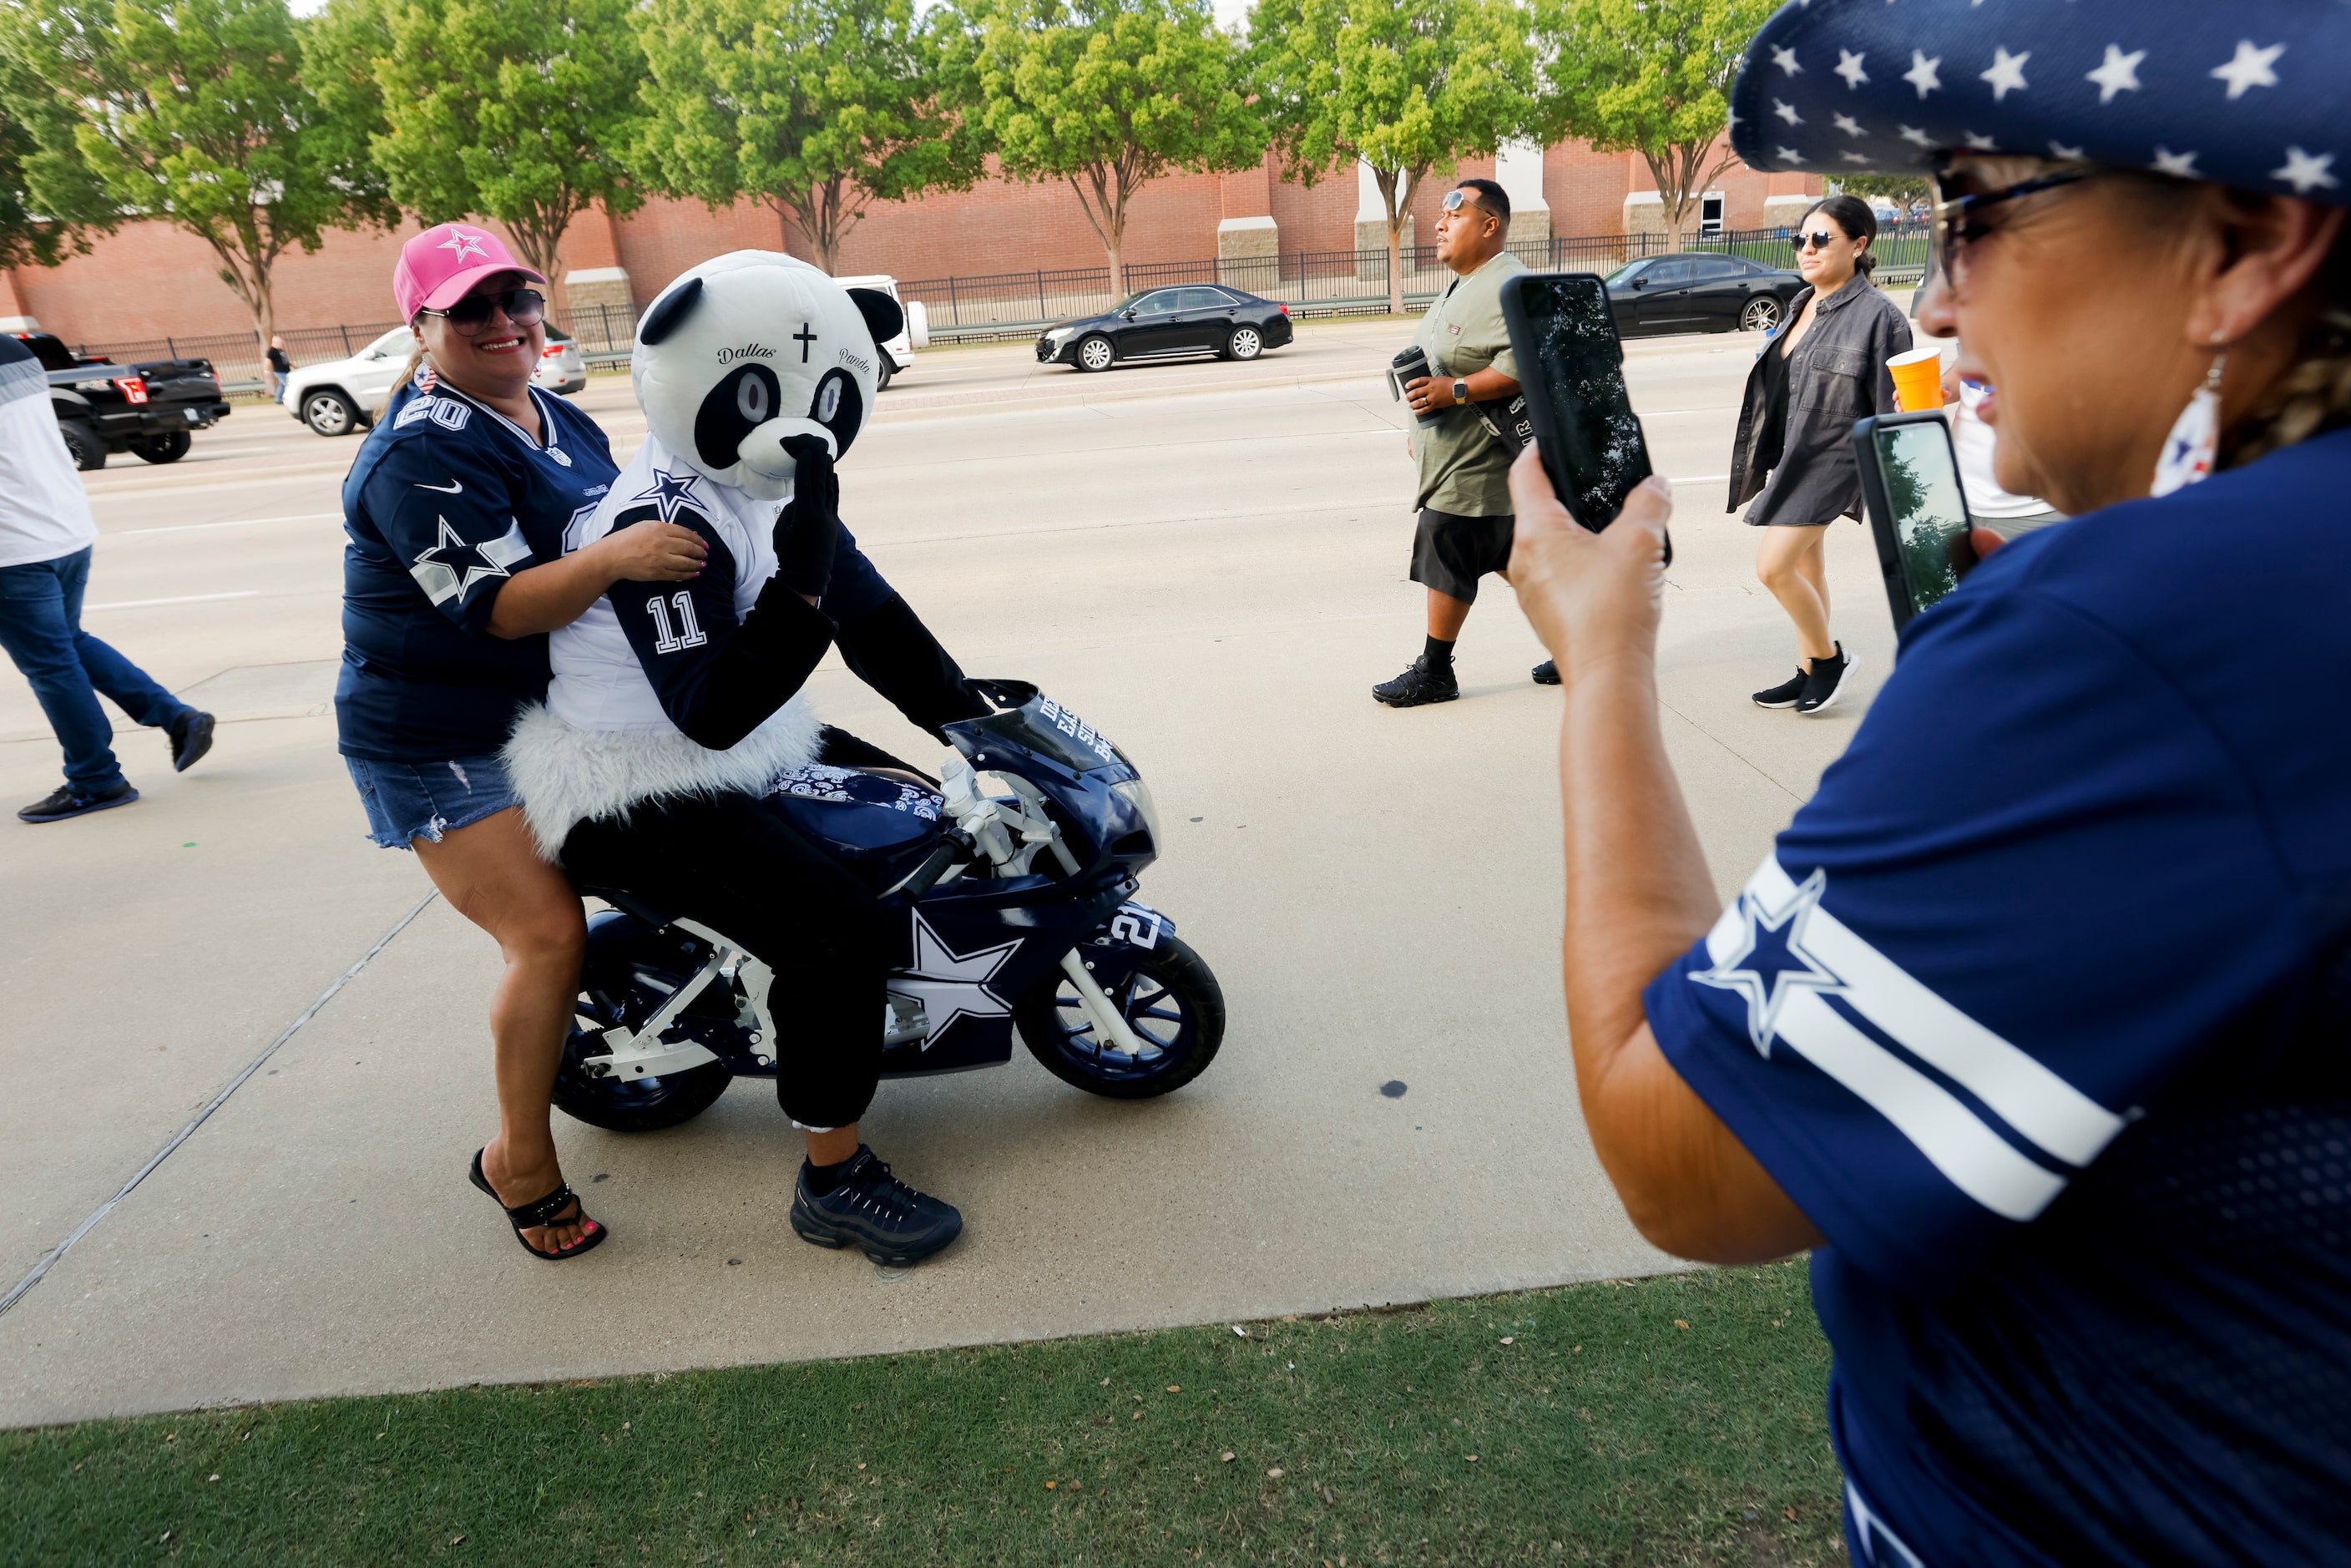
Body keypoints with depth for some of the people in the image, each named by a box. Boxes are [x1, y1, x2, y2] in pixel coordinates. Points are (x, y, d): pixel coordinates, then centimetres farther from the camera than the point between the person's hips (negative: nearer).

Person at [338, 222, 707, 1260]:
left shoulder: (559, 420, 8)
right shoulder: (421, 454, -20)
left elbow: (626, 519, 21)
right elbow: (495, 606, -30)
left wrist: (682, 534, 3)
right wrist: (617, 558, -43)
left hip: (555, 710, 9)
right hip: (440, 745, -9)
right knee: (547, 933, -17)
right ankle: (521, 1164, 1)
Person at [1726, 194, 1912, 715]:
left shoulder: (1877, 316, -14)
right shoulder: (1802, 305, 9)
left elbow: (1892, 405, -14)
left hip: (1831, 459, -8)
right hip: (1791, 455, 8)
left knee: (1773, 566, -13)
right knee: (1806, 565, 14)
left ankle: (1830, 657, 8)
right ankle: (1809, 673, 26)